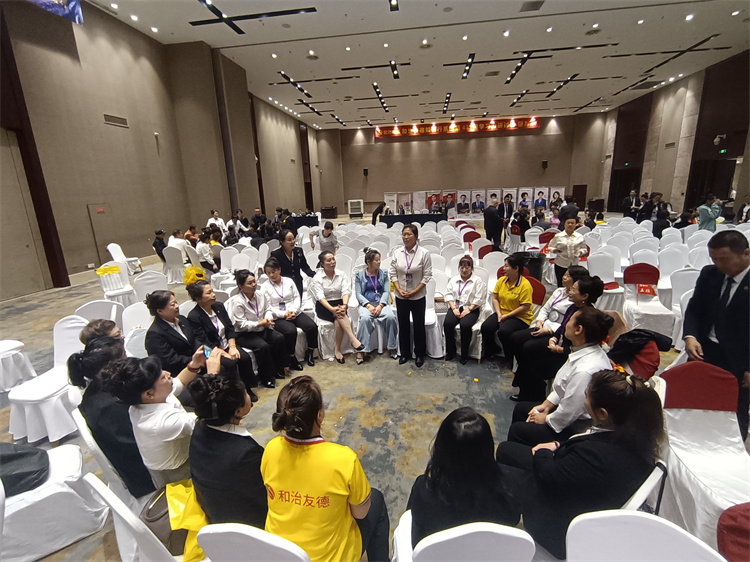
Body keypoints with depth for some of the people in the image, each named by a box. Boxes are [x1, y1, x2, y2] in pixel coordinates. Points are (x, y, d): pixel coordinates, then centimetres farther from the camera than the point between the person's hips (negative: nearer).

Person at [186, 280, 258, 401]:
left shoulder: (219, 306, 4)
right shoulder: (194, 317, -15)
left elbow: (230, 328, 5)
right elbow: (204, 343, -16)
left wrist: (232, 347, -10)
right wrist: (225, 354, -19)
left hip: (227, 345, 6)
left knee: (245, 358, -19)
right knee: (230, 363, -30)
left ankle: (247, 388, -2)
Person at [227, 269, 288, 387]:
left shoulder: (260, 294, -1)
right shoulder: (237, 302, -19)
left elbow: (267, 310, 11)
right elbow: (242, 324, -20)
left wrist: (268, 320, -11)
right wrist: (260, 323, -25)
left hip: (261, 329, 6)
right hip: (243, 334, -6)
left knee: (279, 338, -17)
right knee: (263, 346, -30)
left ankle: (279, 369, 0)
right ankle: (266, 378, -12)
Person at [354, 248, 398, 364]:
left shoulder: (384, 273, 9)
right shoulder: (359, 274, 5)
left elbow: (386, 291, 3)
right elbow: (358, 293, 0)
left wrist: (380, 305, -14)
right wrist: (369, 306, -16)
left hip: (381, 302, 2)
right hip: (366, 304, -1)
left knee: (390, 317, -29)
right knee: (365, 318, -34)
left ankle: (392, 347, -11)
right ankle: (361, 350, -25)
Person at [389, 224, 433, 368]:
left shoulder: (424, 253, -12)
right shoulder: (397, 253, -4)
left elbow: (427, 275, -10)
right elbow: (392, 273, 1)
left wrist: (415, 291, -15)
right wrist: (399, 289, -10)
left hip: (418, 297, -2)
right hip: (401, 296, 3)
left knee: (419, 326, 10)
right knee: (403, 325, 14)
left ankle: (420, 354, 29)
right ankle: (405, 353, 31)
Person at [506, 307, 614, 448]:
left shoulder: (585, 371, -37)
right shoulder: (587, 351, -6)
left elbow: (568, 414, -28)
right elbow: (565, 387, 8)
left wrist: (546, 419, -10)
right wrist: (546, 405, 6)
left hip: (576, 429, -9)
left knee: (517, 430, -2)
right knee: (520, 408, 18)